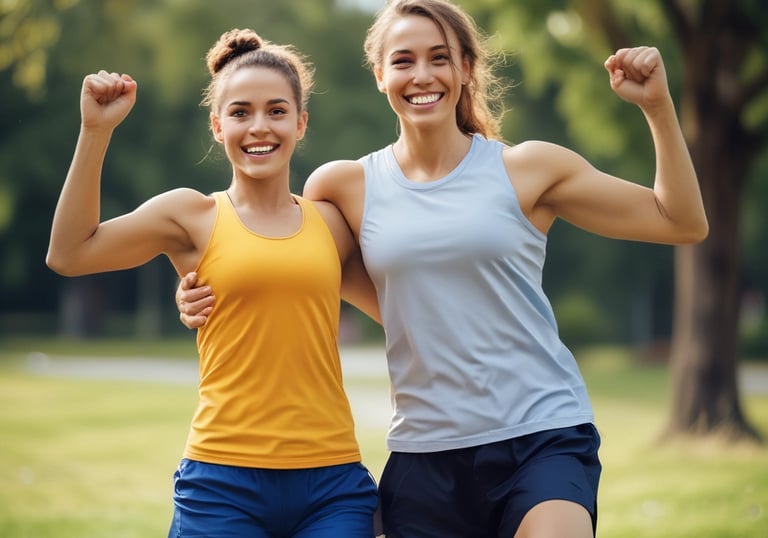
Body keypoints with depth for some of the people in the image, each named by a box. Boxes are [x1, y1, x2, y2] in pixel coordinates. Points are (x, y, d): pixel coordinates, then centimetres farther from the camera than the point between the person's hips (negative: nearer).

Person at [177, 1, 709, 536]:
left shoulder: (526, 170, 1)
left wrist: (657, 105, -4)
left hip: (542, 437, -2)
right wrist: (203, 296, -2)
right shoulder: (349, 186, 5)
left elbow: (682, 224, 4)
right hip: (425, 456, 2)